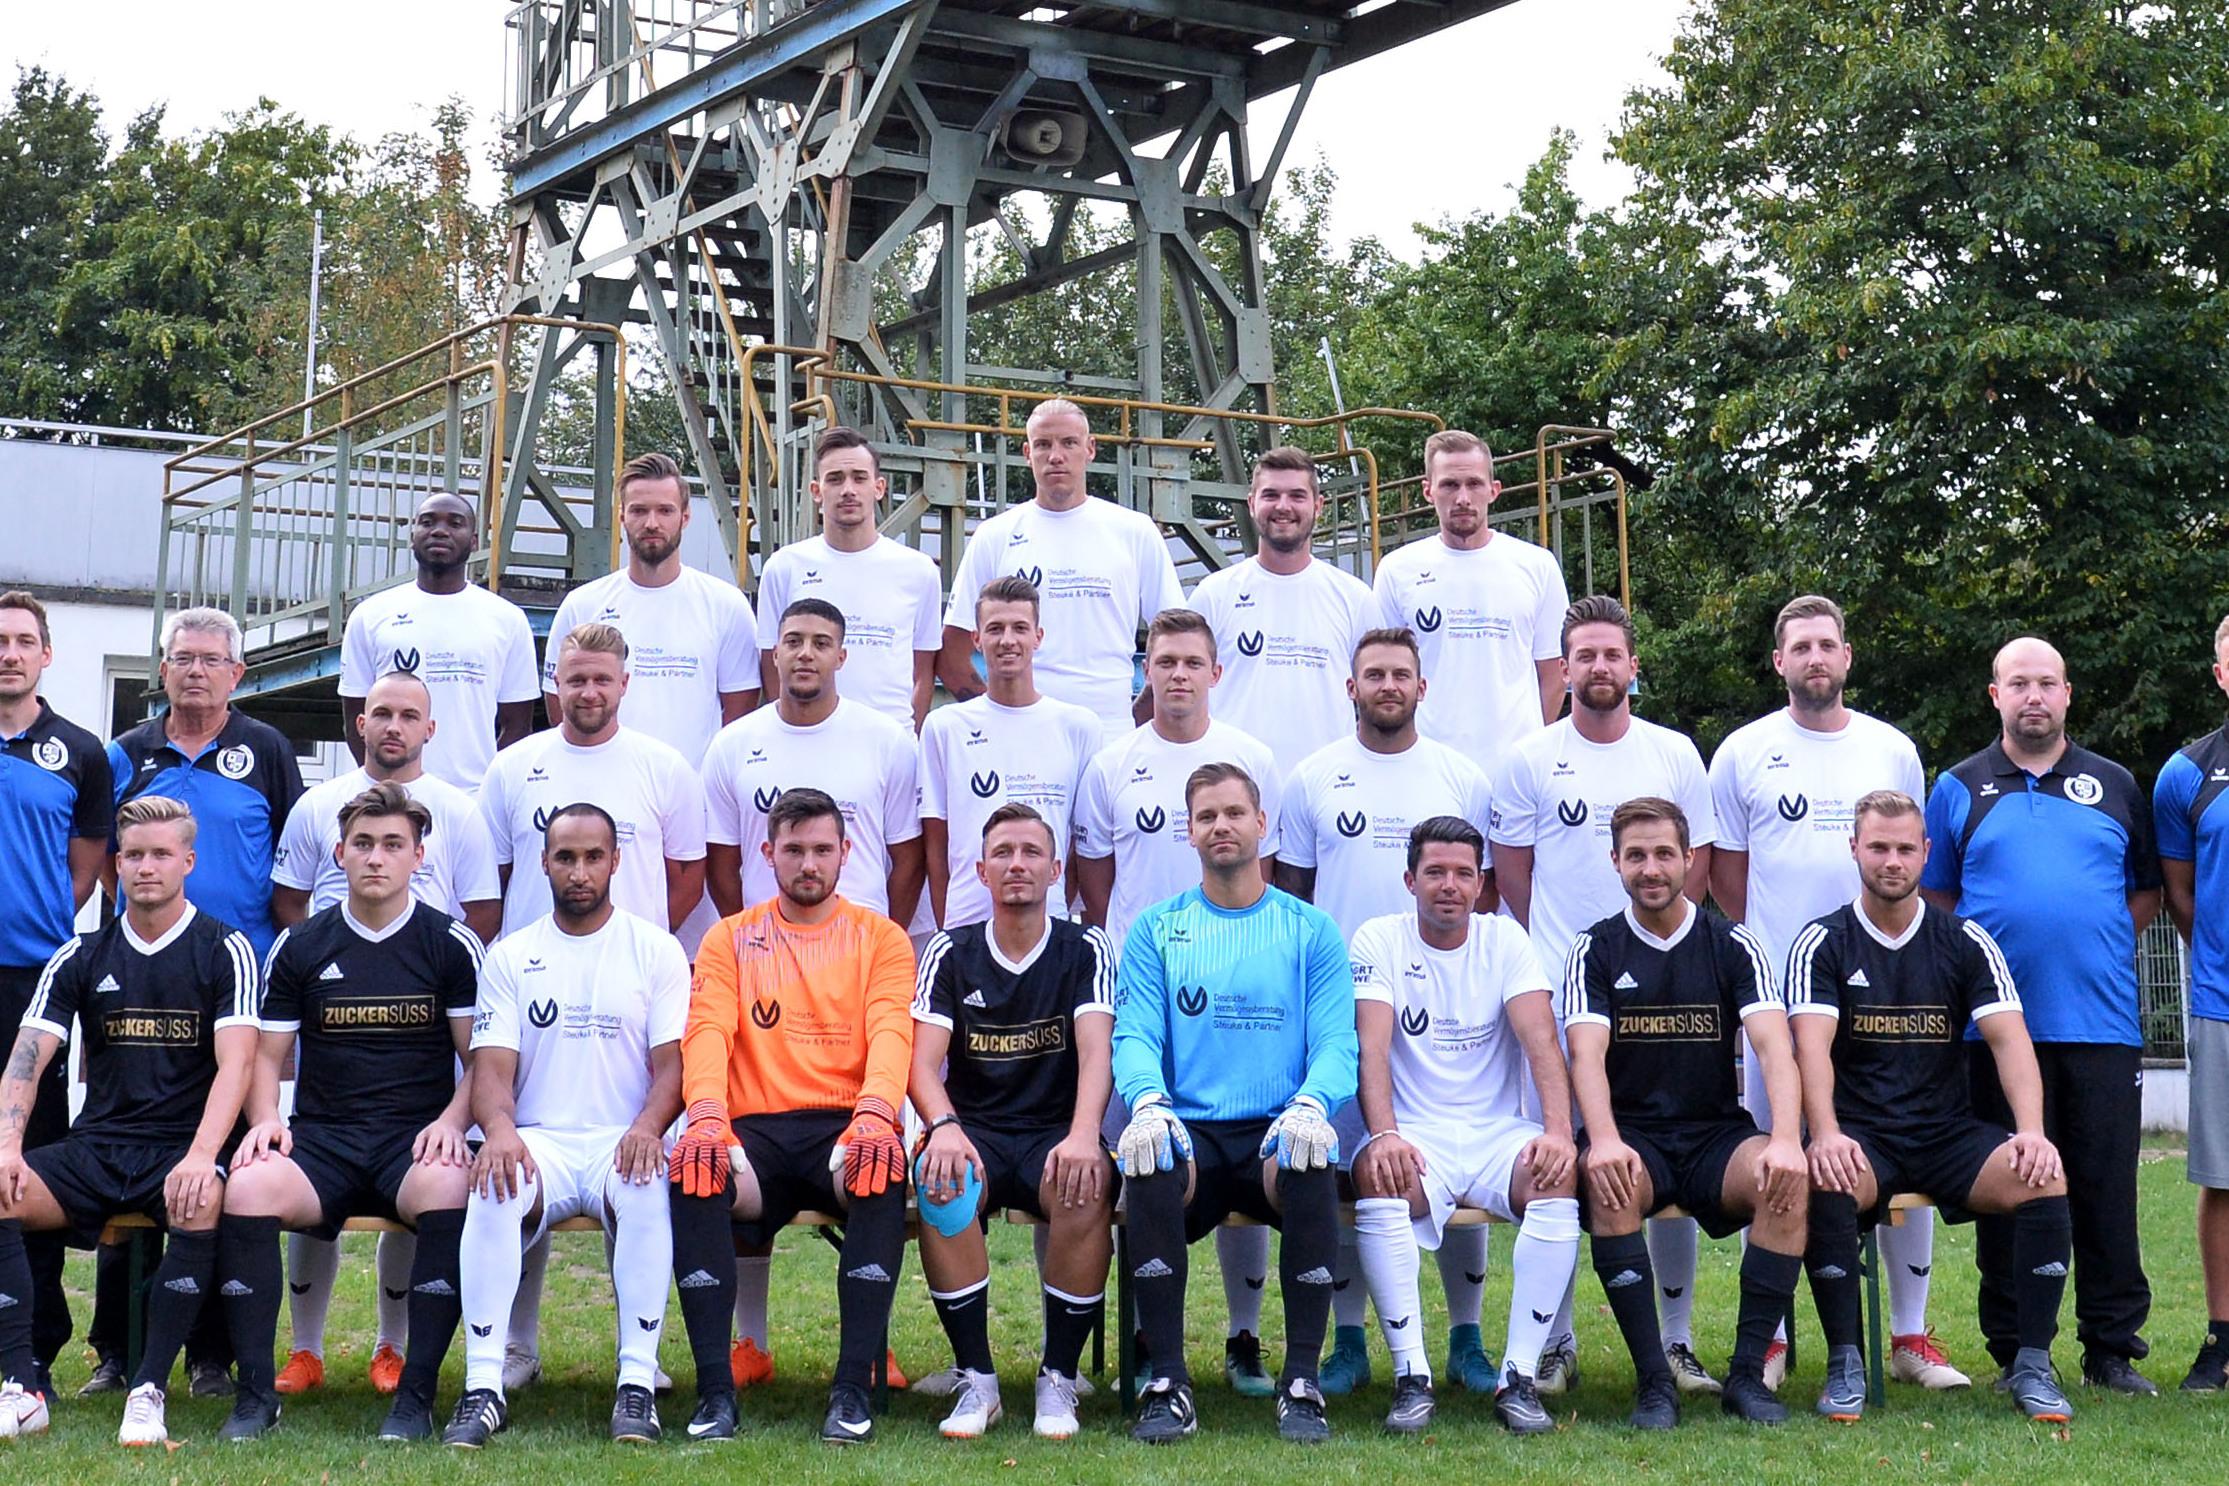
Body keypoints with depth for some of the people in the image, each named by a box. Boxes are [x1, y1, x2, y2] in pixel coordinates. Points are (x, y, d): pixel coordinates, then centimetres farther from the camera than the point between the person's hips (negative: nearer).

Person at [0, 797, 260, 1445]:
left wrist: (201, 1157, -27)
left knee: (203, 1205, -37)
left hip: (182, 1150, -3)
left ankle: (148, 1392, -29)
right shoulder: (80, 958, 11)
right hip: (96, 1146, 4)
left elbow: (235, 1062, -10)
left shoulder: (224, 950, 1)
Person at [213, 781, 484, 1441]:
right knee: (247, 1186, -31)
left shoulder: (451, 944, 7)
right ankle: (256, 1392, -22)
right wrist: (265, 1121, -5)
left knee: (451, 1189, -37)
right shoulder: (300, 947, 12)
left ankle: (416, 1393, -28)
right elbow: (269, 1055, 15)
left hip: (416, 1138, -2)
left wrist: (451, 1123, -12)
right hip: (321, 1137, 2)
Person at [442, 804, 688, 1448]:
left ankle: (638, 1384, -33)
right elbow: (491, 1065, 3)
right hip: (538, 1142, 1)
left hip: (622, 1144, -1)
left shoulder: (657, 950, 9)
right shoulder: (510, 957, 13)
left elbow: (672, 1062, 1)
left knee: (648, 1192, -36)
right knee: (493, 1191, -34)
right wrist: (498, 1128, -20)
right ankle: (484, 1388, -33)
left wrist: (647, 1127, -21)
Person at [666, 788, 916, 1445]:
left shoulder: (881, 939, 12)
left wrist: (873, 1116, -26)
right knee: (695, 1171, -33)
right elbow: (707, 1033, 0)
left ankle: (853, 1389, -33)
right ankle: (715, 1388, -29)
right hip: (755, 1128, 1)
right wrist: (707, 1116, -22)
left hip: (846, 1124, -1)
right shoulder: (729, 940, 15)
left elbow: (891, 1035, -4)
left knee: (880, 1172, -36)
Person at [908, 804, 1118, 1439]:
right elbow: (923, 1062, -4)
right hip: (974, 1130, 1)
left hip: (1055, 1133, -1)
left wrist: (1083, 1135, -31)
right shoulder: (950, 953, 6)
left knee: (1088, 1190, -35)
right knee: (941, 1183, -34)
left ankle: (1059, 1377, -18)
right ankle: (976, 1379, -21)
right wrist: (944, 1127, -27)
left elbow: (1096, 1053, -11)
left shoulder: (1085, 950, 4)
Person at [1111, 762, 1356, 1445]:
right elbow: (1134, 1036, 2)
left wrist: (1309, 1106, -21)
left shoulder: (1312, 931, 11)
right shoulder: (1155, 930, 13)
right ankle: (1167, 1383, -26)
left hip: (1276, 1133, 0)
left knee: (1311, 1166, -36)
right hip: (1189, 1131, 0)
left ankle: (1301, 1382, -25)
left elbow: (1337, 1045, 2)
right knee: (1150, 1163, -35)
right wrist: (1147, 1102, -21)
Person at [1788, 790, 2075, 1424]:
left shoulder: (1966, 941, 7)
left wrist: (2032, 1131, -21)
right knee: (1825, 1184, -36)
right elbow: (1811, 1045, -13)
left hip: (1949, 1133, 2)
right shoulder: (1823, 944, 1)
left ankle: (2031, 1365, -14)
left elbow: (2009, 1038, -3)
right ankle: (1844, 1365, -22)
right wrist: (1826, 1134, -32)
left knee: (2045, 1180, -25)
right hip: (1860, 1137, -2)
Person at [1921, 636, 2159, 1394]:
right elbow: (1932, 898, 11)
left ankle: (2112, 1349, 9)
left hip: (2102, 1019, 1)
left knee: (2107, 1190, 1)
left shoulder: (2116, 787, 13)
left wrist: (2104, 943, 4)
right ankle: (2016, 1354, 10)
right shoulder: (1959, 790, 9)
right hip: (1999, 1022, -1)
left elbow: (2148, 889, 17)